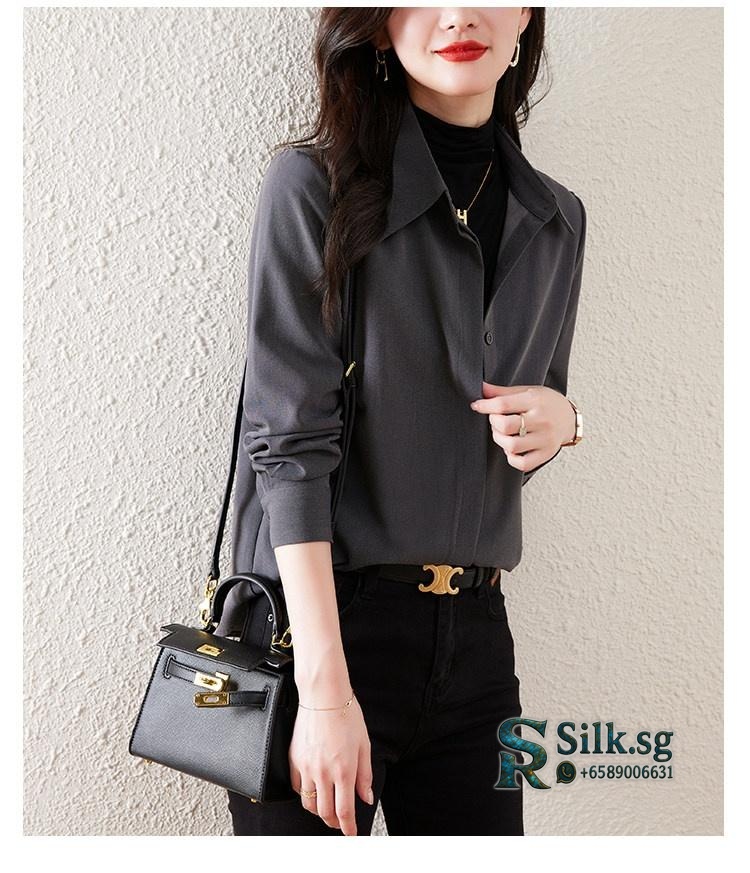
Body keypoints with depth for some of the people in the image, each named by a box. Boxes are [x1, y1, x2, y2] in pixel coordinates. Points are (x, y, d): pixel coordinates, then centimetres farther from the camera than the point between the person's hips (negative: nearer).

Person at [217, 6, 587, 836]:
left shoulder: (557, 221, 9)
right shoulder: (313, 184, -8)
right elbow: (289, 442, -14)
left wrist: (559, 418, -4)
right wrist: (326, 689, -19)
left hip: (474, 634, 5)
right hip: (322, 616, -5)